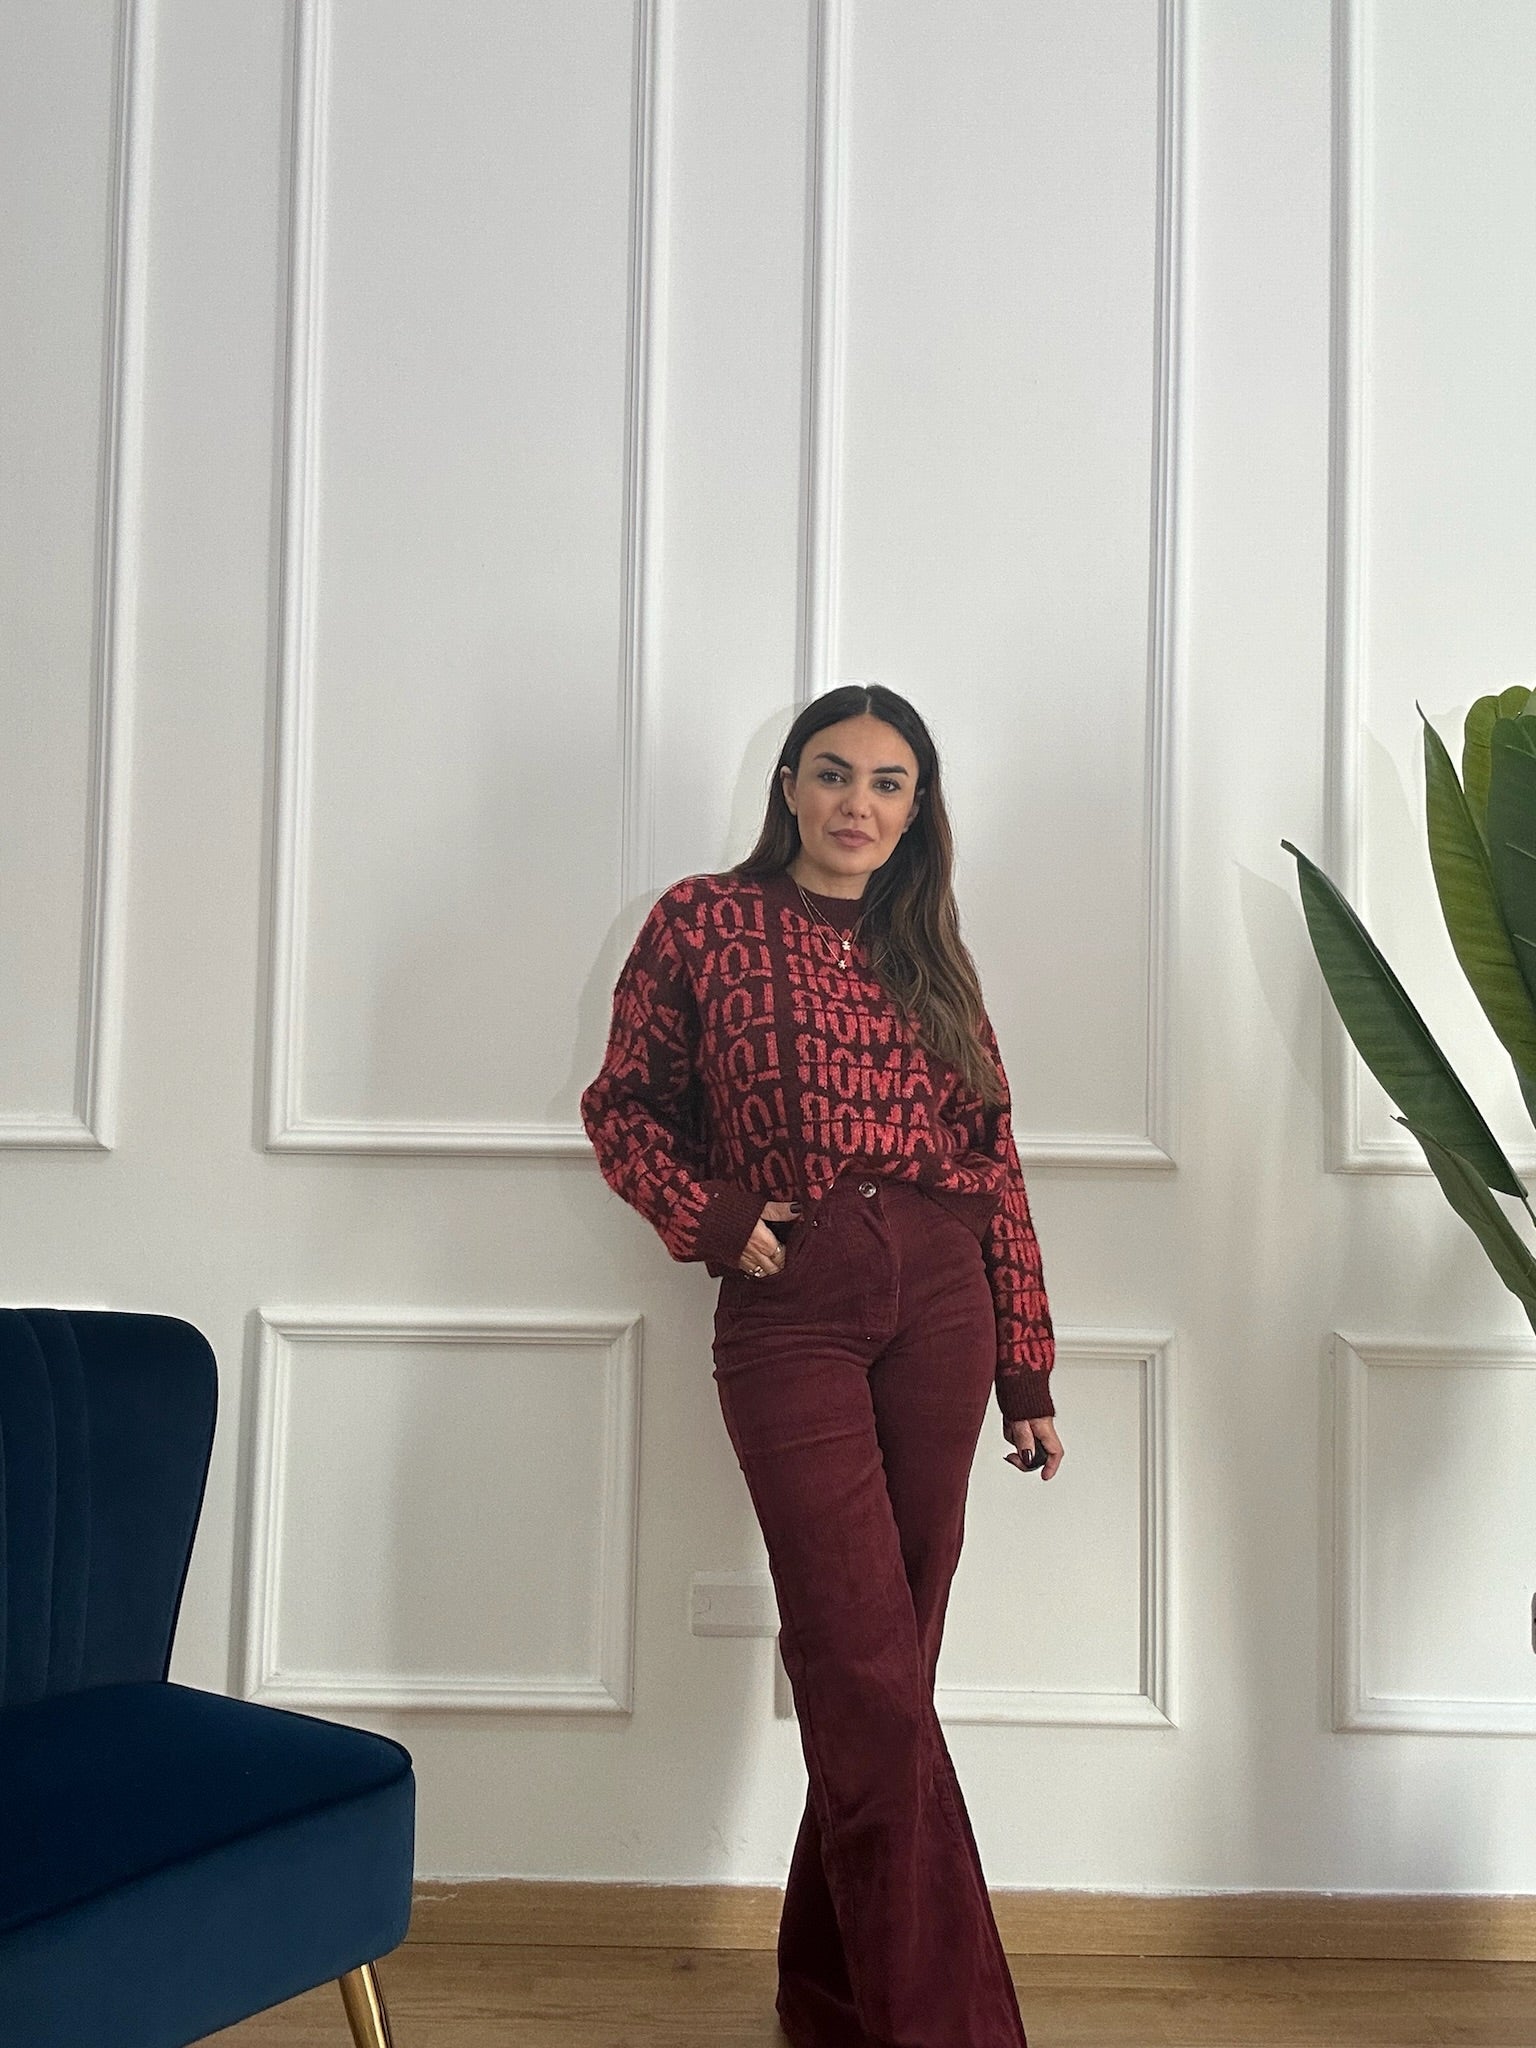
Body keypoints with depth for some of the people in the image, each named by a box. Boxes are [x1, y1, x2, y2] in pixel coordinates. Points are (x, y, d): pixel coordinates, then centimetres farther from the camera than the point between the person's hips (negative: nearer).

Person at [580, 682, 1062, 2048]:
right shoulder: (703, 921, 4)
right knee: (871, 1674, -8)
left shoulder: (933, 962, 13)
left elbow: (996, 1169, 12)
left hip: (939, 1307, 4)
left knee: (878, 1675, 8)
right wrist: (709, 1220, -9)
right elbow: (622, 1105, 8)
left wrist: (1028, 1374, 10)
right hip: (789, 1308, -3)